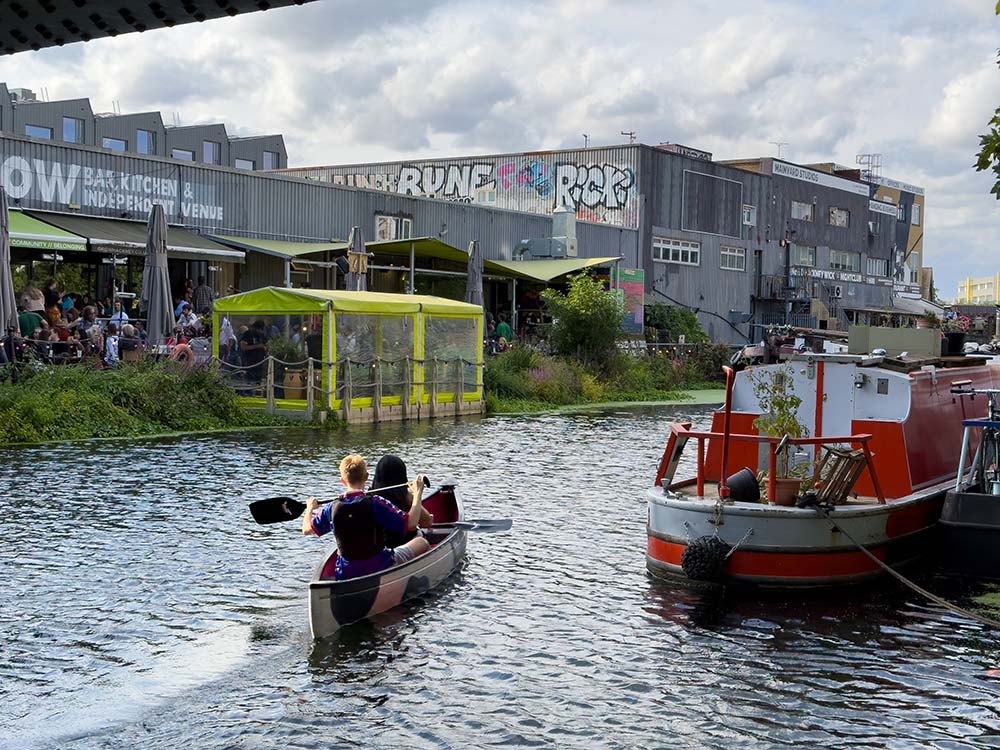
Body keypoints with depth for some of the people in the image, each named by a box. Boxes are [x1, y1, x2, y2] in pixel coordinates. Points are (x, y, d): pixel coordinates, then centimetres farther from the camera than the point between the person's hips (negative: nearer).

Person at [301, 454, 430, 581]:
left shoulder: (332, 508, -9)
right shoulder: (376, 503, -20)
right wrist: (417, 492, -10)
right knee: (422, 542, 16)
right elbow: (411, 523, -20)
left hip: (345, 575, 4)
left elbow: (306, 529, 7)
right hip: (380, 568, -4)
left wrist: (310, 507, 26)